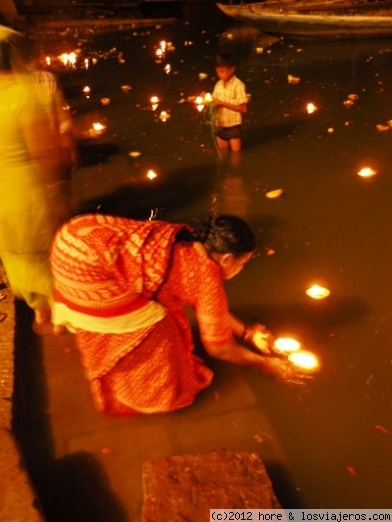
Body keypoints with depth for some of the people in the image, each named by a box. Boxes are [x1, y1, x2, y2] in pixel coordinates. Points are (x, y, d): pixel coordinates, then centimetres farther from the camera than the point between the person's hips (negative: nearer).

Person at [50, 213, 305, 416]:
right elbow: (218, 347, 5)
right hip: (88, 262, -9)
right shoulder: (207, 277, -8)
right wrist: (265, 363, 19)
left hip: (80, 236, 9)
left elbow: (212, 306, 29)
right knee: (150, 330, 7)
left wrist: (246, 331, 35)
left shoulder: (190, 241, 15)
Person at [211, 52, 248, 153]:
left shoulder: (238, 85, -16)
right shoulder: (218, 85, 3)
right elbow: (215, 102, 8)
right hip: (220, 126, 6)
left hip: (233, 126, -6)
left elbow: (243, 108, -19)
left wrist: (223, 103, -23)